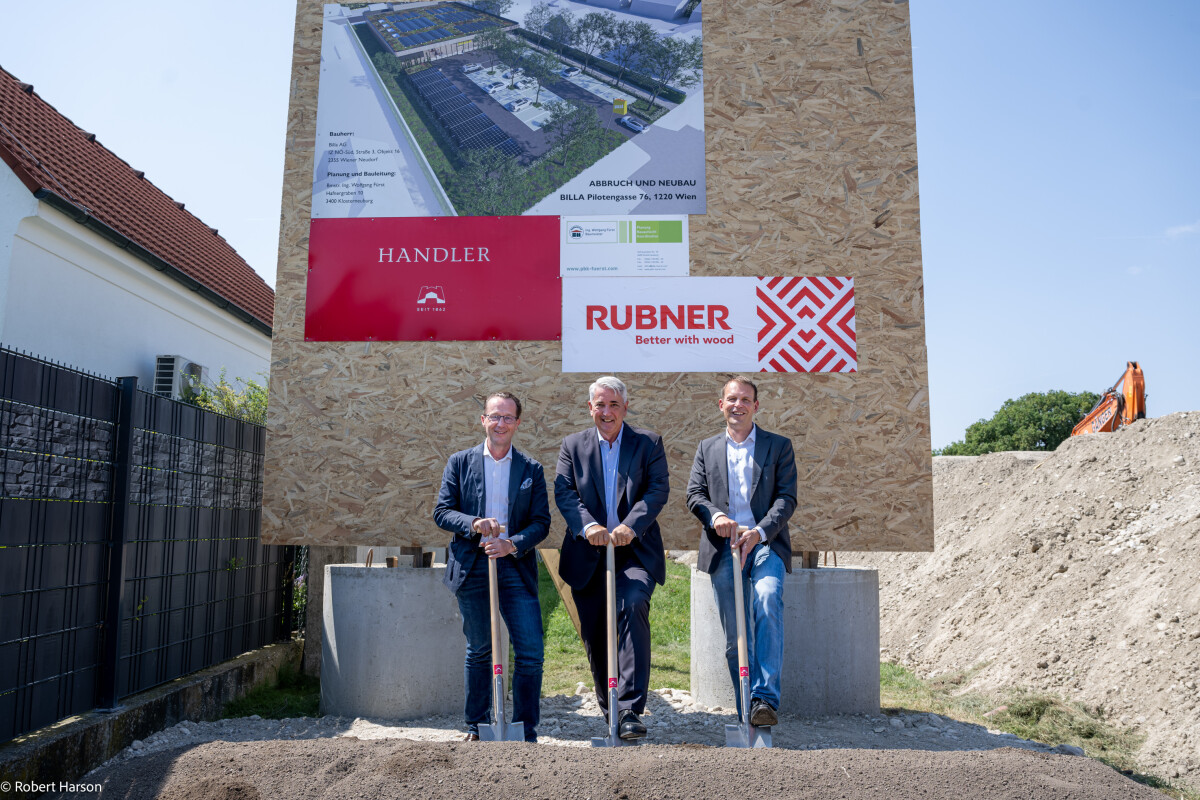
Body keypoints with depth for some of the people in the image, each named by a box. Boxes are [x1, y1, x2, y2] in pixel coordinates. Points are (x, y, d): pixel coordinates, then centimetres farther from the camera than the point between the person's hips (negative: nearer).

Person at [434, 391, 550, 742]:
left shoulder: (531, 469, 6)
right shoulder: (460, 462, 6)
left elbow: (541, 523, 2)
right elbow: (441, 512, 2)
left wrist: (512, 544, -15)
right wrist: (473, 524, -17)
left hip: (516, 567, 0)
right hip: (472, 568, 0)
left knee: (531, 653, -4)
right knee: (479, 650, 12)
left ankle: (526, 731, 10)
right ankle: (477, 725, 28)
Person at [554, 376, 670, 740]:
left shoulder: (648, 442, 7)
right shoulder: (573, 445, 11)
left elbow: (659, 489, -6)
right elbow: (564, 492, -2)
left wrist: (630, 526, -22)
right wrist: (587, 525, -21)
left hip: (635, 551, -2)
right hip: (588, 556, 2)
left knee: (633, 606, -26)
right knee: (593, 634, 8)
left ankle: (630, 709, -22)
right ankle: (609, 709, 28)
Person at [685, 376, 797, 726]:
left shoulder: (779, 446, 11)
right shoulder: (707, 448, 18)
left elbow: (786, 497, 1)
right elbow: (694, 494, 9)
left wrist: (759, 532, -15)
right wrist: (716, 516, -13)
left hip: (765, 544, -2)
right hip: (723, 549, 2)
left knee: (768, 603, -28)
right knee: (734, 635, 2)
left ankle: (765, 699, -26)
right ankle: (746, 711, 13)